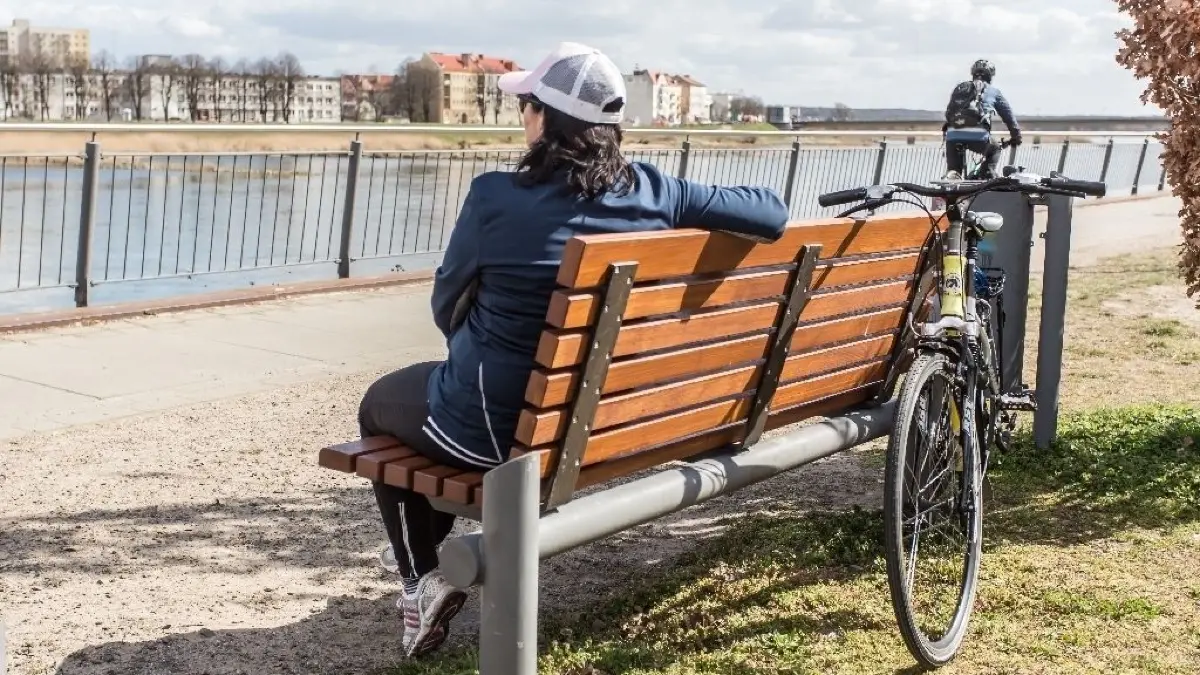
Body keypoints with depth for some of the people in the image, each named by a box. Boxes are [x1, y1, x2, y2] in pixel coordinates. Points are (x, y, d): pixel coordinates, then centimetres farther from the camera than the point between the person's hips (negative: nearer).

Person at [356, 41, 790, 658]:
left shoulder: (497, 196, -19)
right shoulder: (652, 191, -9)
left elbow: (448, 305, -4)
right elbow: (773, 213, -2)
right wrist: (691, 215, 13)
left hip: (495, 425, -5)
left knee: (378, 403, 26)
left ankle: (422, 580, 22)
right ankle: (426, 540, 51)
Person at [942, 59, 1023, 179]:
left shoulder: (959, 88, 29)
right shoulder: (993, 90, 22)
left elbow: (949, 112, 35)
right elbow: (1008, 115, 26)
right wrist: (1016, 136, 37)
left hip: (953, 134, 2)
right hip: (978, 135, -2)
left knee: (953, 169, 13)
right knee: (995, 150, 29)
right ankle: (988, 173, 6)